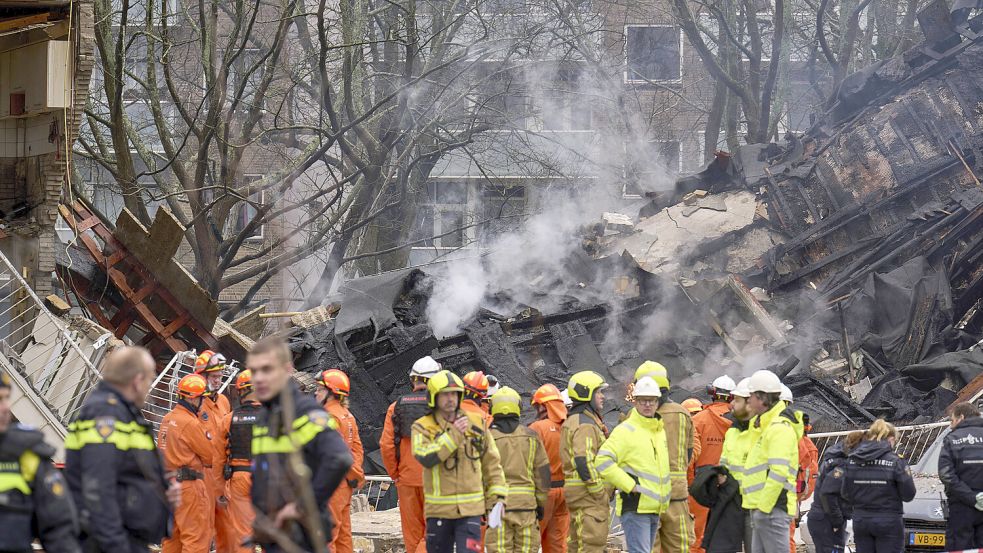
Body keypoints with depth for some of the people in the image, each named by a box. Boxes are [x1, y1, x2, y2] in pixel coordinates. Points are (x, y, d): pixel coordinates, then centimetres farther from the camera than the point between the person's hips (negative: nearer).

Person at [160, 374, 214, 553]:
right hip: (189, 484, -9)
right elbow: (211, 456, -8)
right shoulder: (191, 424, -15)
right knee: (197, 538, -7)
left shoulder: (167, 420, 11)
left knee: (172, 537, 14)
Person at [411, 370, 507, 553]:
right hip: (439, 510, 0)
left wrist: (497, 497, 4)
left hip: (470, 510, 0)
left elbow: (492, 464, 11)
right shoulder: (423, 427, -1)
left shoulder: (476, 423, 6)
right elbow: (425, 457, -21)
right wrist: (454, 435, -21)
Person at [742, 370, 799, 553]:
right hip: (761, 506, 11)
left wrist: (764, 506, -20)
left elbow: (779, 472, -21)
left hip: (772, 509, -11)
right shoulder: (764, 426, 21)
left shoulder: (780, 428, -12)